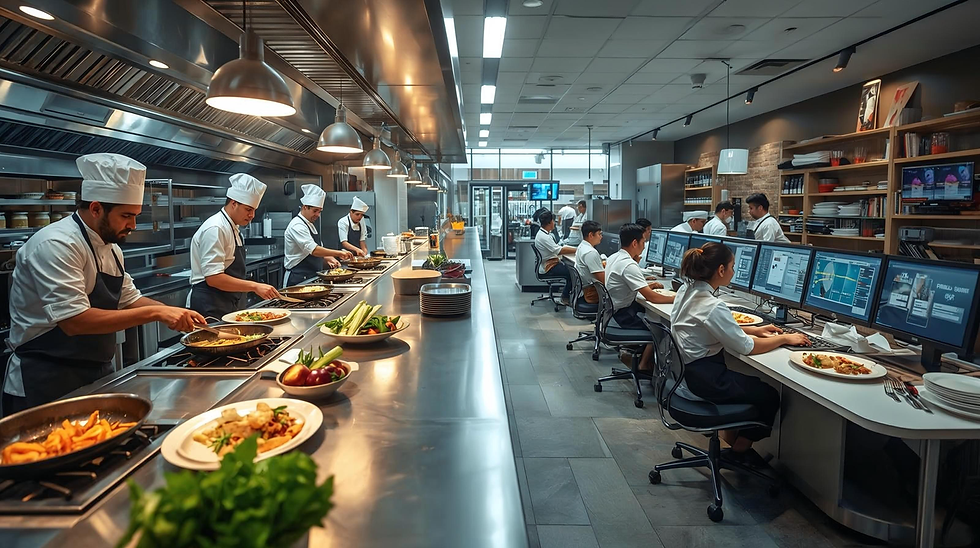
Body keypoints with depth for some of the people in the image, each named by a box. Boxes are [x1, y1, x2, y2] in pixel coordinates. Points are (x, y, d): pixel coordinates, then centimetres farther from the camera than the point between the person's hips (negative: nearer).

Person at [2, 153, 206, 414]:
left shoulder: (110, 247, 8)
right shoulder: (55, 245, -21)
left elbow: (129, 298, 17)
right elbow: (74, 321, -29)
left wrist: (175, 313, 1)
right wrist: (155, 312, -28)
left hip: (96, 375, 8)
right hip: (47, 384, -8)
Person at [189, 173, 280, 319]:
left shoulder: (233, 229, 14)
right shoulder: (215, 229, -17)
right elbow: (213, 278, -24)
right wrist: (254, 286, -26)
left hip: (229, 306, 9)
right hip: (210, 308, -9)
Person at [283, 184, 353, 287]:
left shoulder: (309, 225, 17)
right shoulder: (297, 226, -15)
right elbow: (313, 250, -27)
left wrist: (327, 258, 7)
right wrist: (338, 253, -29)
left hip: (311, 277, 9)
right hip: (298, 279, -9)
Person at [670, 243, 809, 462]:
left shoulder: (686, 291, 1)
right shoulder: (713, 306, -27)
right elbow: (746, 347, -18)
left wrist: (754, 329, 11)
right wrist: (784, 338, -4)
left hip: (687, 370, 9)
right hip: (705, 378, -9)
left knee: (753, 383, 27)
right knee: (770, 396, 11)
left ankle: (730, 432, 34)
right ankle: (741, 448, 26)